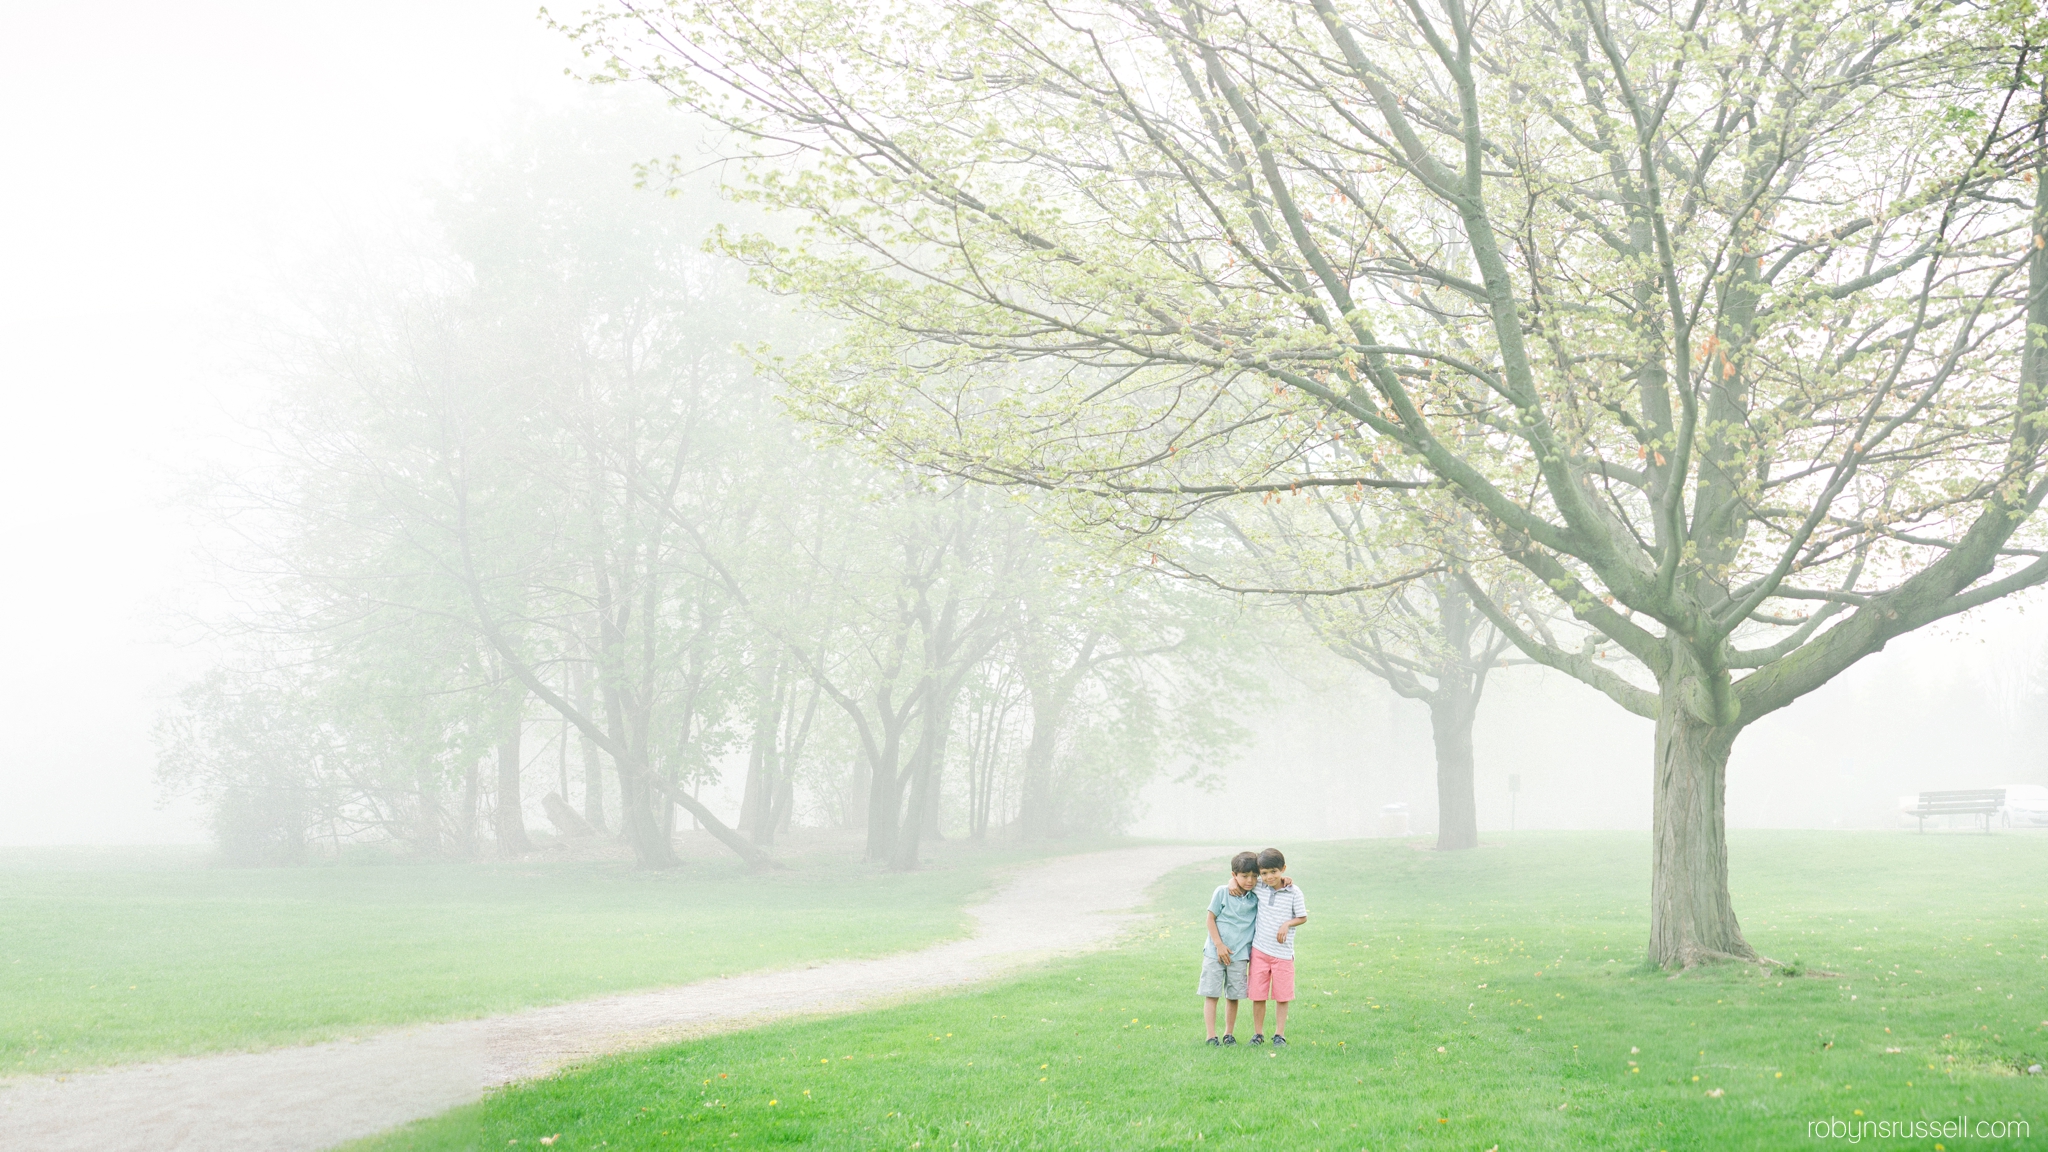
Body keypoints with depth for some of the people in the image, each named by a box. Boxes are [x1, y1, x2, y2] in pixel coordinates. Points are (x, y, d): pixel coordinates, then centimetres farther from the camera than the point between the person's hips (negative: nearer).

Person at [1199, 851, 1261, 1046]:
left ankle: (1229, 1034, 21)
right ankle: (1211, 1036, 3)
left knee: (1234, 996, 8)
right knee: (1211, 994, -2)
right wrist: (1219, 945, -9)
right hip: (1216, 952, -3)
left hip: (1240, 954, 3)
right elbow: (1211, 919, -3)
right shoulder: (1222, 892, -7)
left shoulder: (1256, 897, 1)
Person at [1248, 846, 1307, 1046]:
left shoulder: (1293, 892, -7)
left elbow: (1302, 917, 0)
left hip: (1283, 952, -2)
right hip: (1259, 949, 2)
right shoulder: (1259, 887, -1)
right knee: (1257, 995, 4)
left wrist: (1287, 924, -16)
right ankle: (1258, 1033, 16)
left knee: (1282, 996, 6)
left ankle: (1280, 1034, 17)